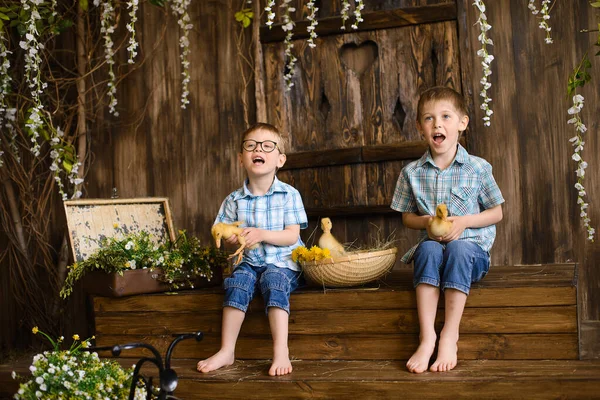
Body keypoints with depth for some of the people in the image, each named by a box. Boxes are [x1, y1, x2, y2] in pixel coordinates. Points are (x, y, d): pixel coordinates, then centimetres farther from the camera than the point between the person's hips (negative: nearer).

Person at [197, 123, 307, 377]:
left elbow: (292, 236, -8)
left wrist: (262, 234, -22)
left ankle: (281, 351, -37)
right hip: (249, 262, 3)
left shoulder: (289, 195, -2)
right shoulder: (234, 200, 6)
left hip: (282, 263, -3)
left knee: (274, 282, -33)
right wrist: (230, 238, -14)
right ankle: (227, 351, -24)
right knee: (237, 282, -27)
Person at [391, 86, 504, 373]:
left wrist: (463, 221, -12)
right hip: (432, 243, 2)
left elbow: (496, 213, 6)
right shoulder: (412, 173, 5)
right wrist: (427, 222, -10)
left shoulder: (478, 168, 0)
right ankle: (426, 336, -37)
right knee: (428, 249, -33)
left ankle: (449, 335, -32)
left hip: (471, 245, -1)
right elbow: (407, 217, 13)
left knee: (458, 248, -36)